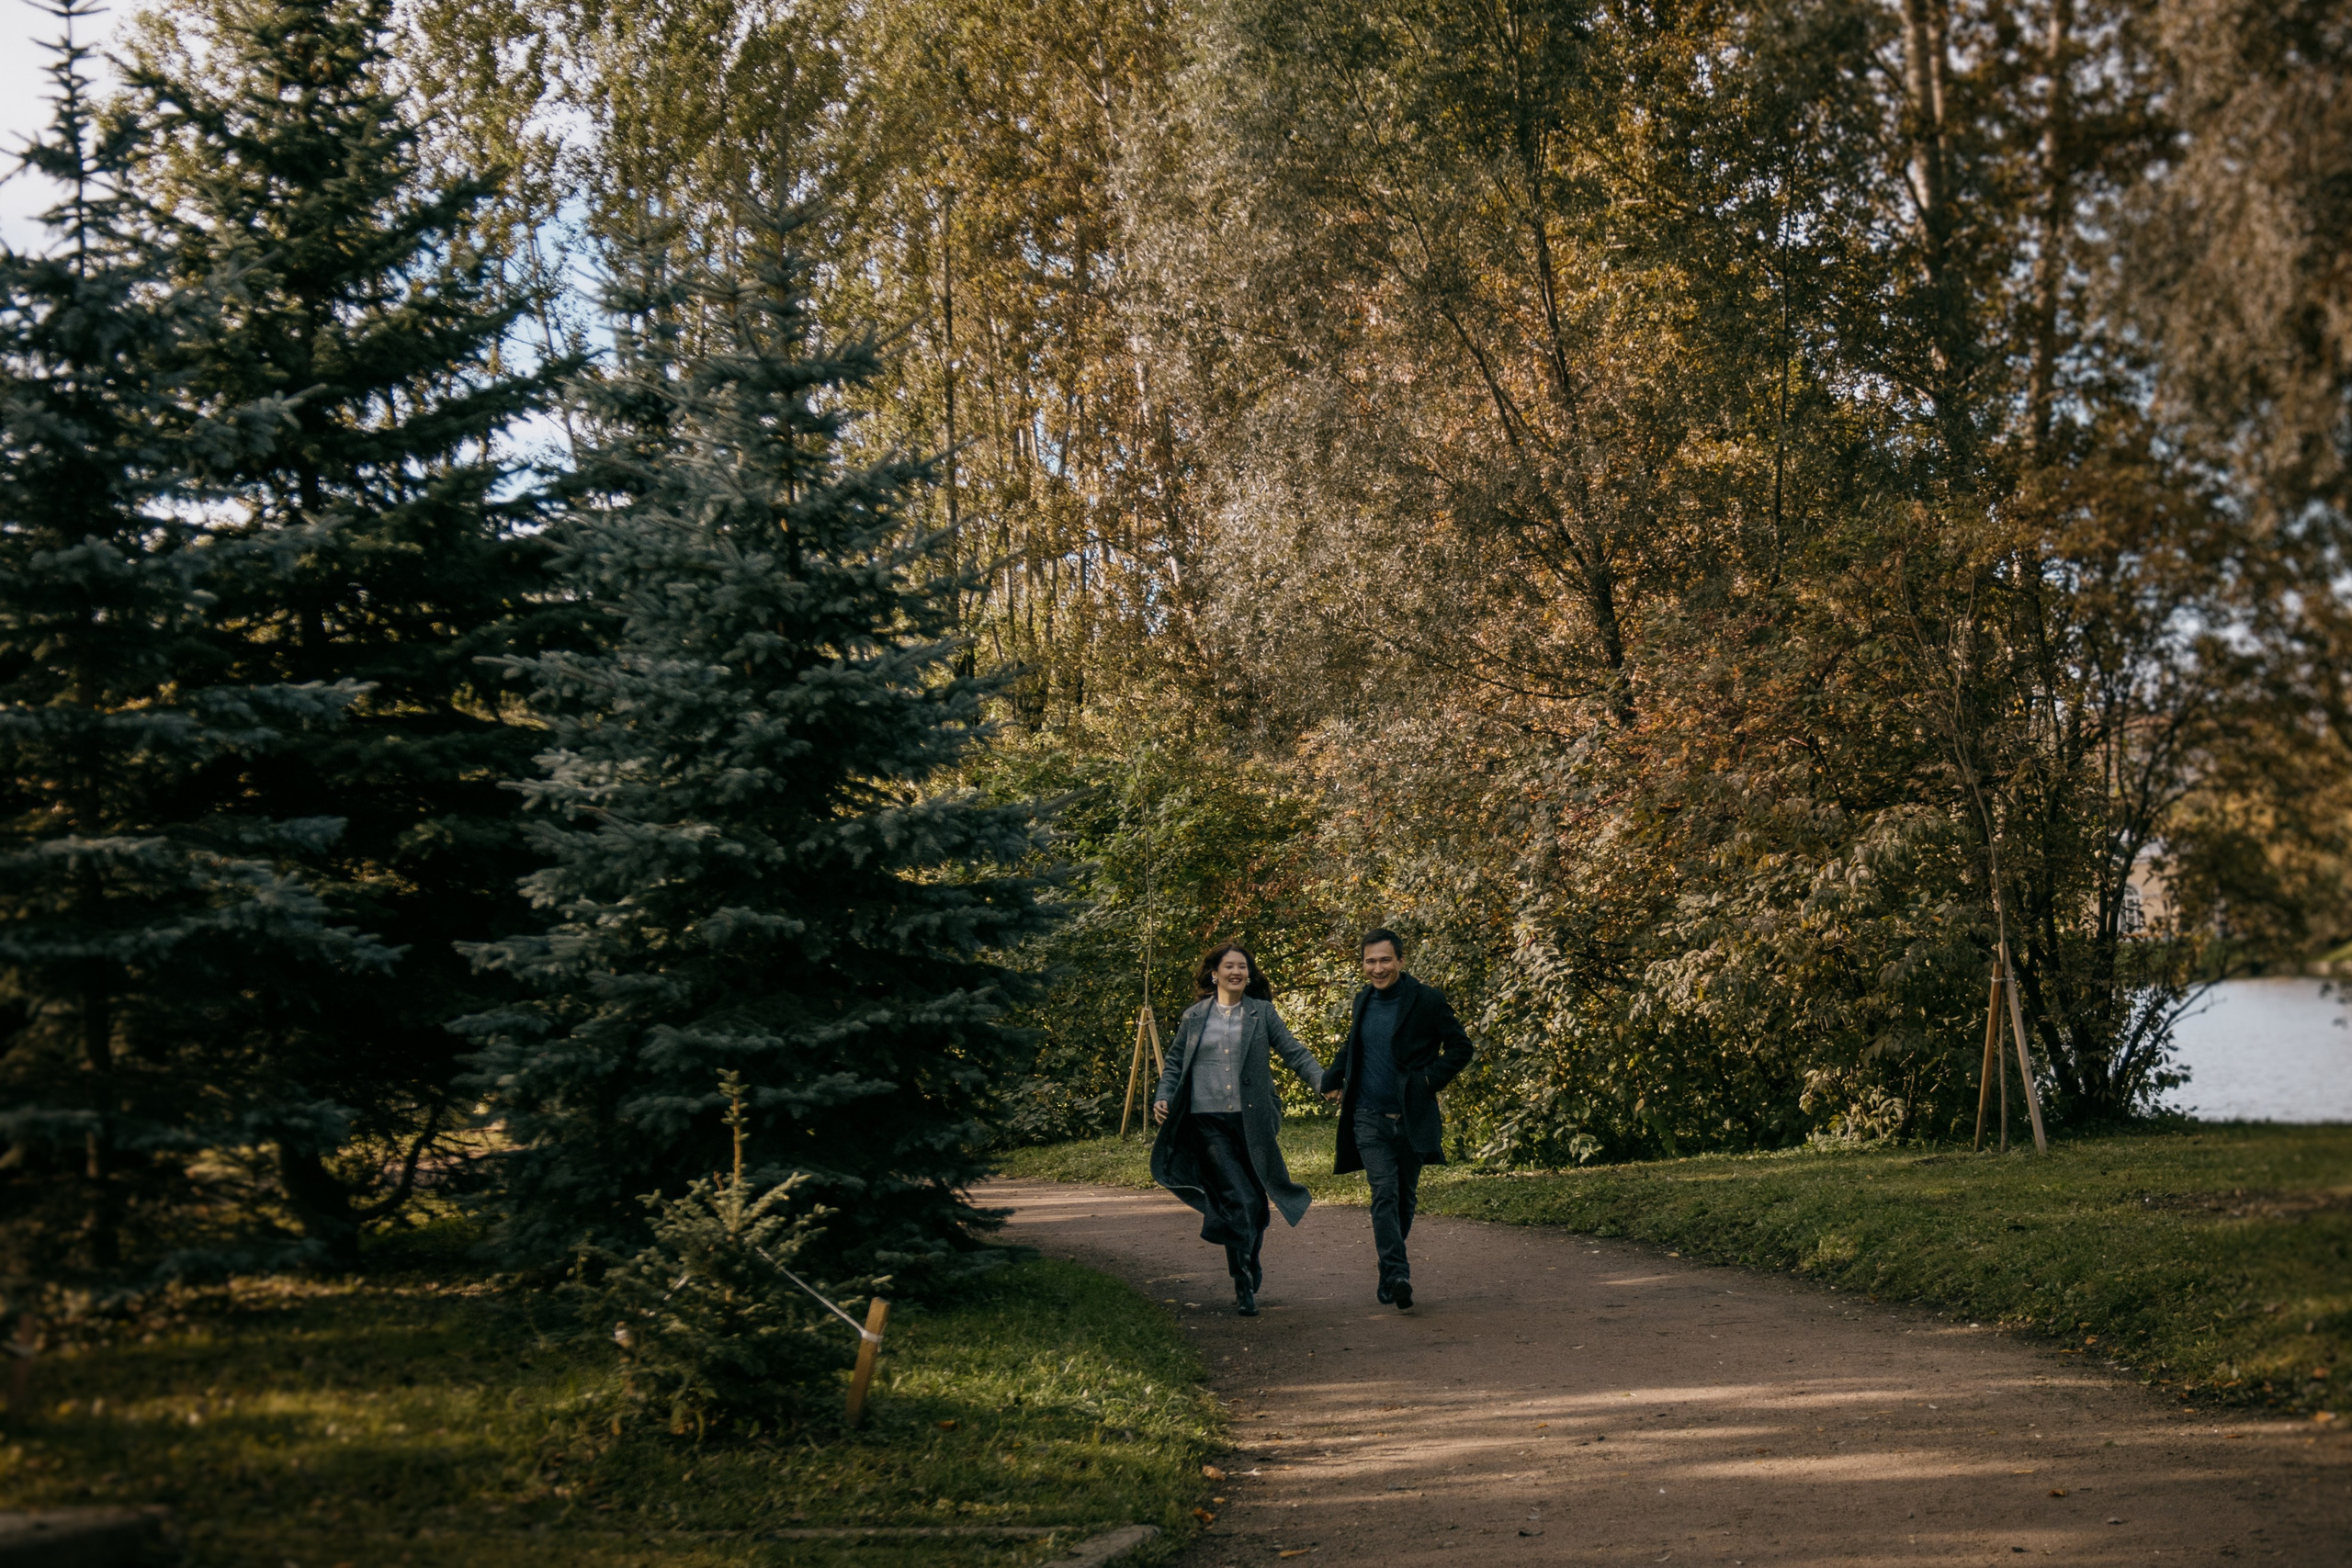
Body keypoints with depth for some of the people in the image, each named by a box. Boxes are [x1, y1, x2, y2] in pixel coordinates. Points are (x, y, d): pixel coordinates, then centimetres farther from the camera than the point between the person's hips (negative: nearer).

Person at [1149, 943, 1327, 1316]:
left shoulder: (1262, 1012, 8)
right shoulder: (1194, 1017, 10)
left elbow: (1293, 1051, 3)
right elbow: (1175, 1063, 18)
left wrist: (1323, 1081, -10)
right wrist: (1163, 1097, 3)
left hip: (1252, 1121, 1)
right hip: (1208, 1122, -1)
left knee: (1257, 1201, 4)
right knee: (1240, 1199, -12)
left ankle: (1249, 1265, 31)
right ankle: (1244, 1284, -1)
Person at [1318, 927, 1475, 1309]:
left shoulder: (1427, 1000, -5)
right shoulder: (1364, 1000, 10)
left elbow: (1461, 1047, -2)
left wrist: (1431, 1080, -12)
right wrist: (1331, 1080, 17)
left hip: (1412, 1117, -2)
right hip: (1370, 1119, 2)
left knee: (1405, 1198, 9)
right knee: (1384, 1195, -13)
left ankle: (1389, 1274, 24)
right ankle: (1397, 1276, -19)